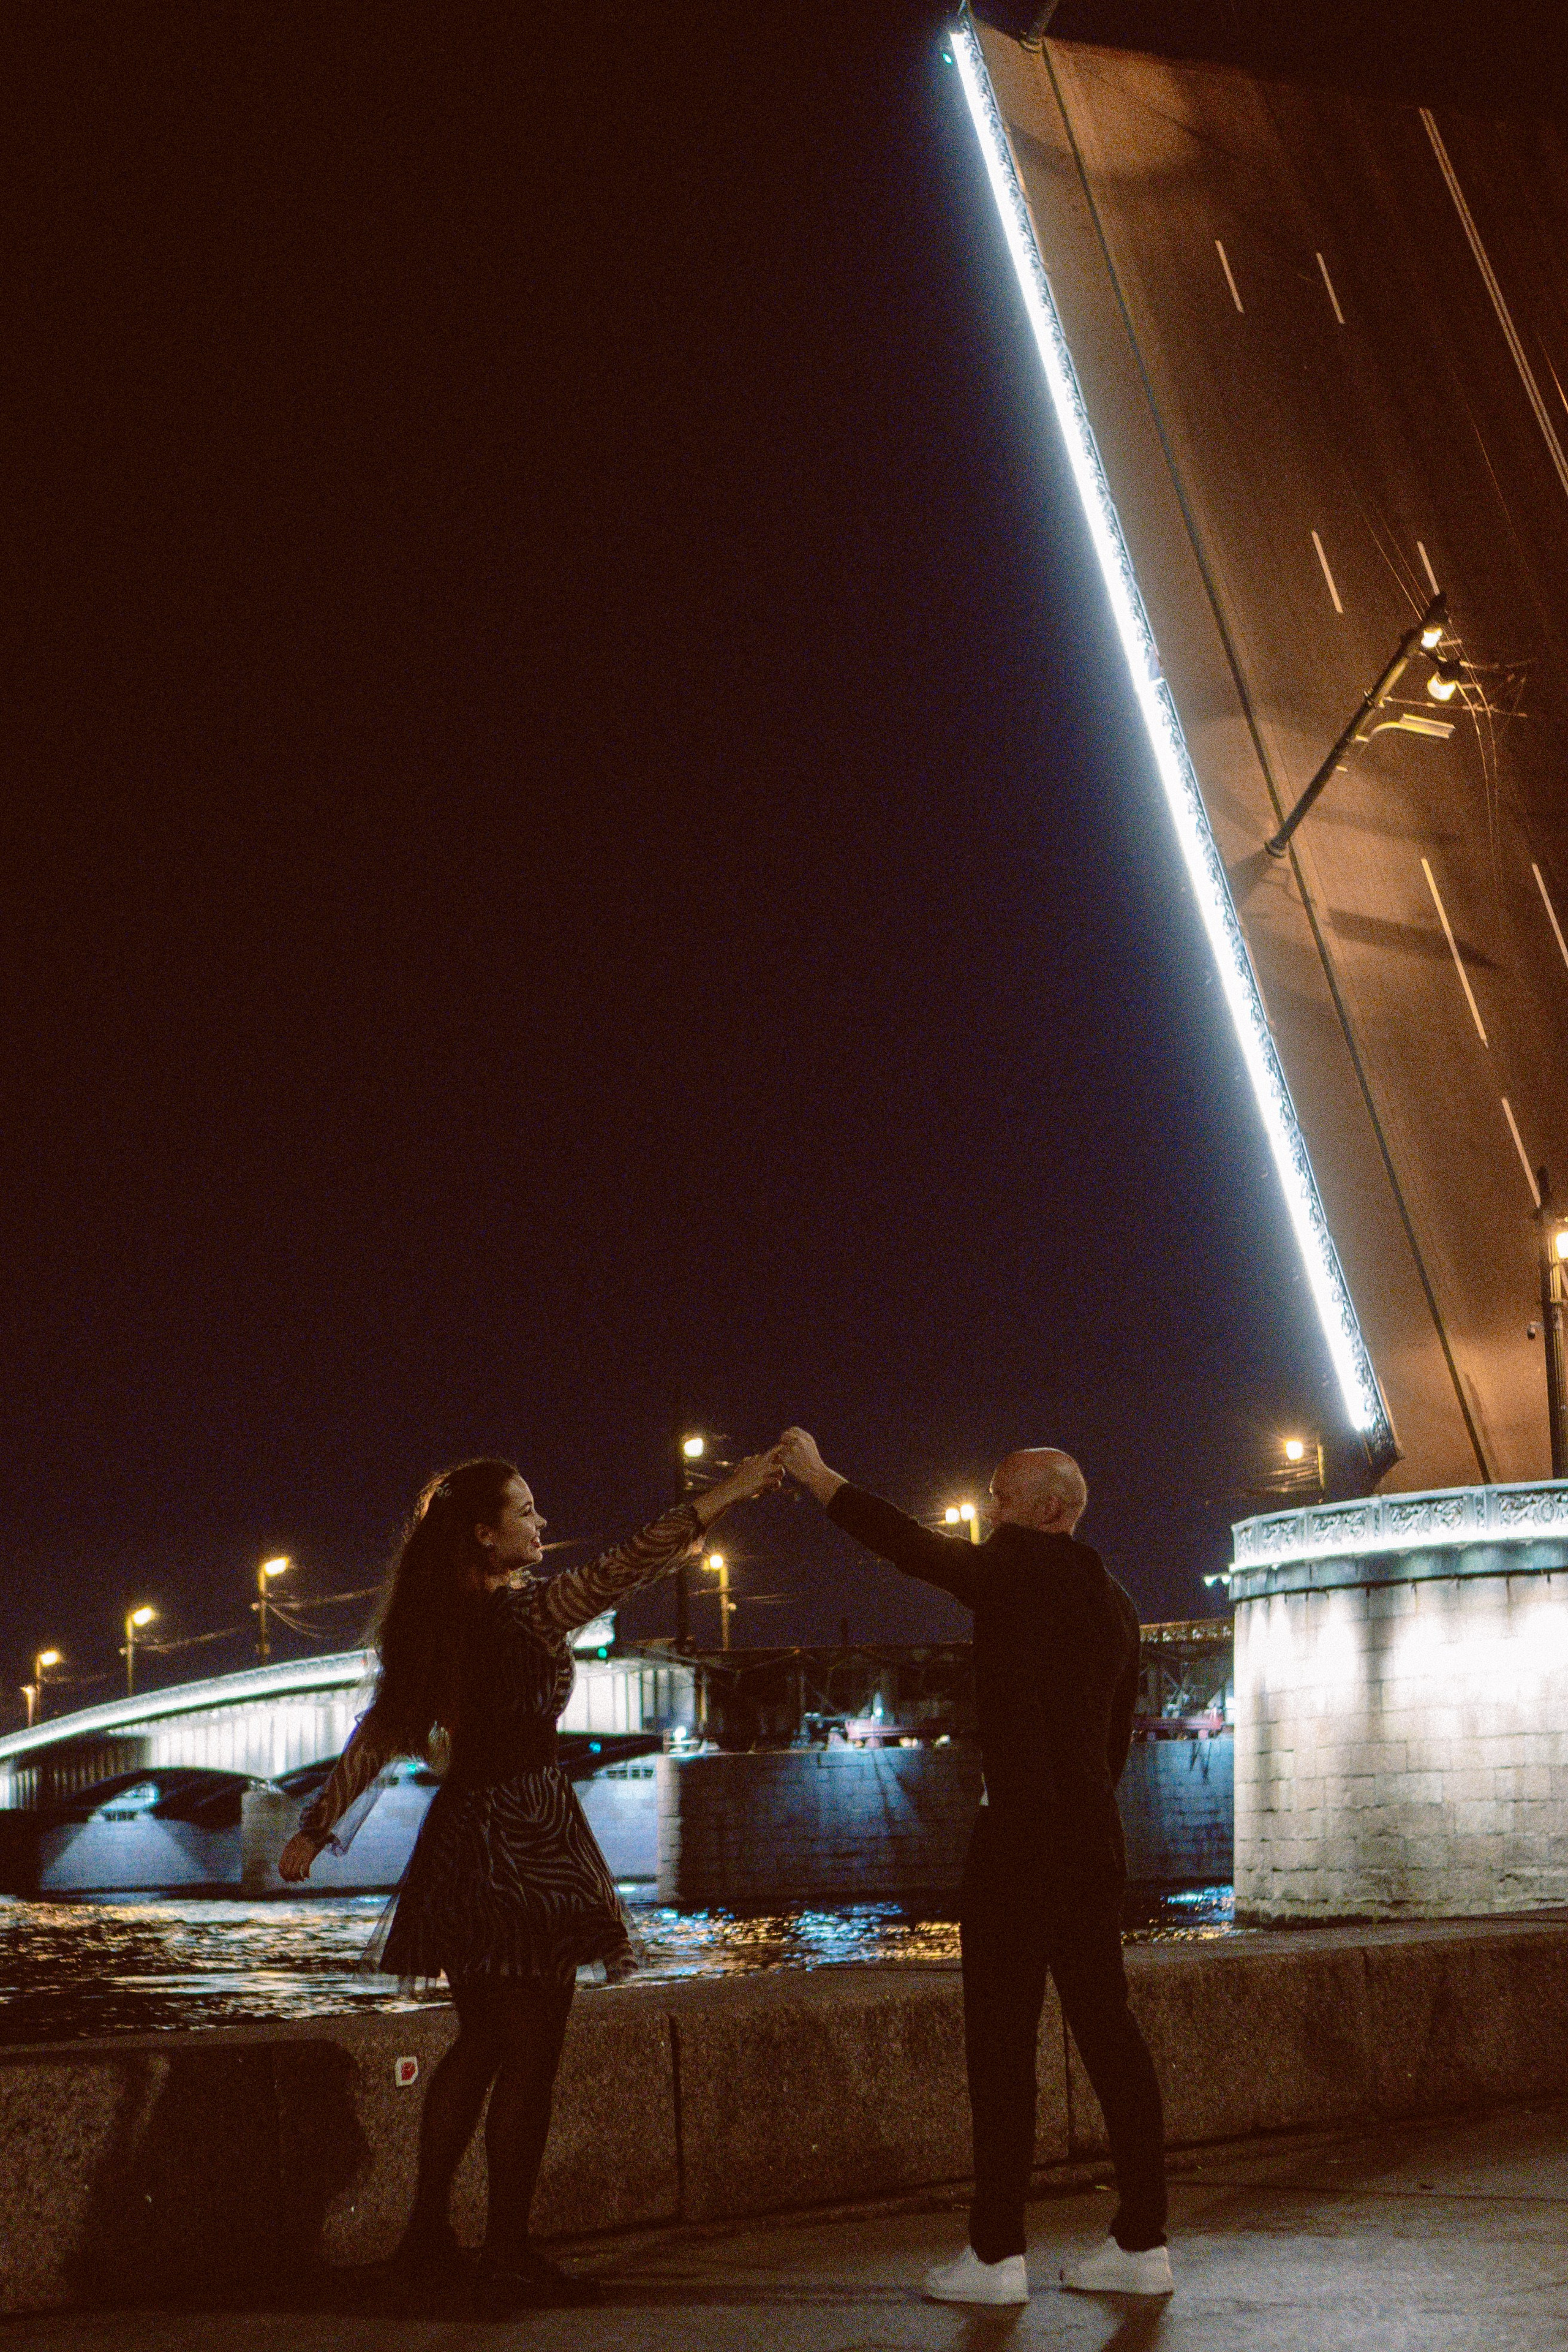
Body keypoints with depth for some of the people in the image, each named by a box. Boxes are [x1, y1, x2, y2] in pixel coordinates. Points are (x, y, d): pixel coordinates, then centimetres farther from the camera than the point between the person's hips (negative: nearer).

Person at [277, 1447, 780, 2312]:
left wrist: (315, 1828, 15)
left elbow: (376, 1737, 9)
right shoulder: (531, 1608, -13)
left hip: (459, 1843, 8)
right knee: (530, 2053, -1)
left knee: (480, 2041, 19)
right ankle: (508, 2257, 2)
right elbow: (624, 1568, -21)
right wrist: (722, 1496, -19)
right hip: (525, 1842, -7)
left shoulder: (429, 1623, 7)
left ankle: (428, 2231, 24)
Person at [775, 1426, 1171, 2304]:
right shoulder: (1116, 1604, 15)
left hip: (1020, 1836, -8)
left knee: (1003, 2040, -2)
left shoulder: (1019, 1568, -8)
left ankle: (997, 2255, 2)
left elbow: (912, 1546, -8)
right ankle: (1143, 2242, 12)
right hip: (1096, 1837, 8)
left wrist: (818, 1476, 2)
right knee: (1108, 2030, 9)